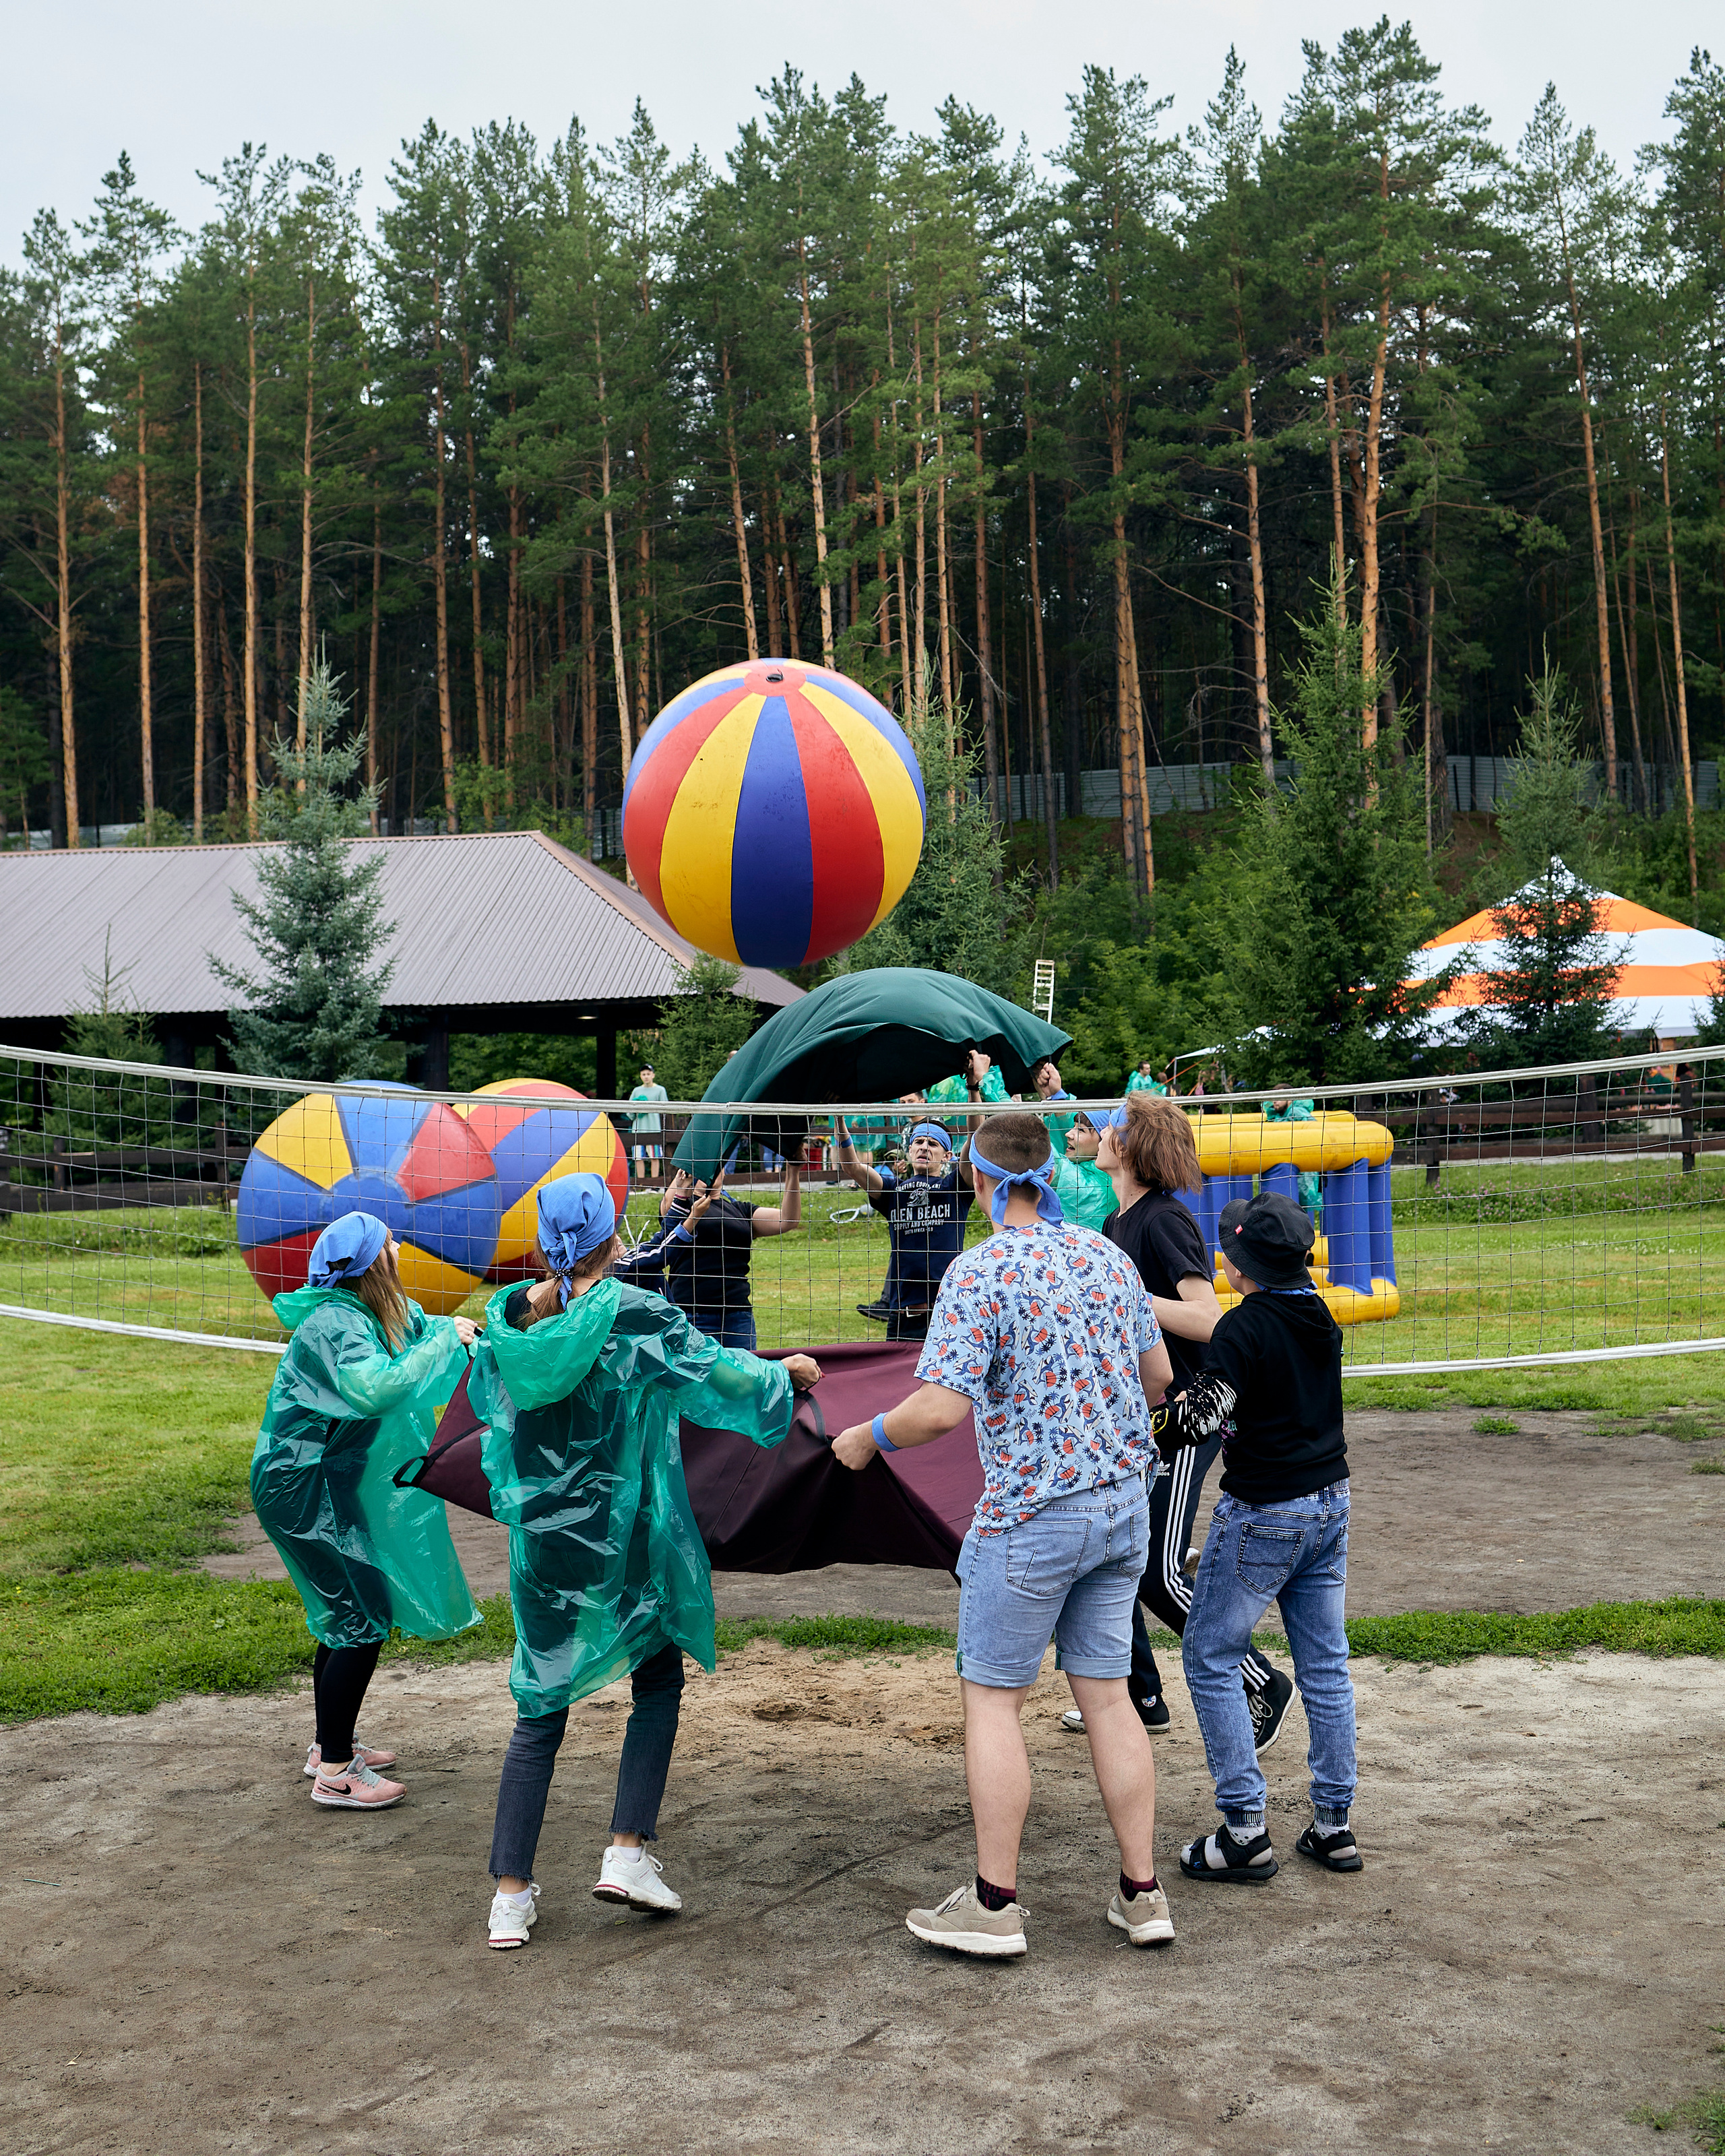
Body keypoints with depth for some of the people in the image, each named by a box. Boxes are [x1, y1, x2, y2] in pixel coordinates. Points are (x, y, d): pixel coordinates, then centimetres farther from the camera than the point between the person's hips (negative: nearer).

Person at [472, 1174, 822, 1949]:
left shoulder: (506, 1322, -1)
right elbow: (723, 1377, -5)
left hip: (540, 1543, 3)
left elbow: (489, 1405, 15)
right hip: (627, 1542, -3)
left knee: (541, 1710, 11)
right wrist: (787, 1374, 13)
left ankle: (510, 1894, 10)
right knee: (659, 1684, 18)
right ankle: (628, 1853, 10)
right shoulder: (639, 1317, -13)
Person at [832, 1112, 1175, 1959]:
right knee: (1106, 1694, 12)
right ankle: (1142, 1895, 16)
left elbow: (942, 1407, -21)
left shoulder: (980, 1273, -15)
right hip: (1122, 1504, 6)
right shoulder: (1107, 1255, 5)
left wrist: (868, 1437, -4)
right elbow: (1157, 1374, 15)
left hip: (1029, 1517, -6)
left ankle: (994, 1904, 11)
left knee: (992, 1699, 6)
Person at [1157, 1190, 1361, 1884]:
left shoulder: (1244, 1328, -18)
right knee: (1325, 1663, 12)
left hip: (1262, 1515, -8)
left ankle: (1245, 1833, 1)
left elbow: (1199, 1420, -23)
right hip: (1330, 1501, 8)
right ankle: (1334, 1825, 17)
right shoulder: (1320, 1317, 6)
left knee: (1210, 1659, 3)